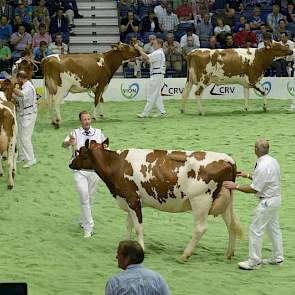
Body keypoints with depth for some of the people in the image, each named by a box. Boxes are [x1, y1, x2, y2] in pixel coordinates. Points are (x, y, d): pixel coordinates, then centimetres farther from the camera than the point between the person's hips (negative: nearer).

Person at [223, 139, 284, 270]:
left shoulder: (262, 167, -25)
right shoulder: (273, 161, 5)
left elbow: (254, 189, -21)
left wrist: (236, 186, -13)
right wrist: (248, 176, 22)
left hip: (267, 201, -10)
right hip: (276, 198, 10)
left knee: (256, 230, -3)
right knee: (274, 228, 20)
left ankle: (254, 261, 2)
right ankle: (277, 257, 28)